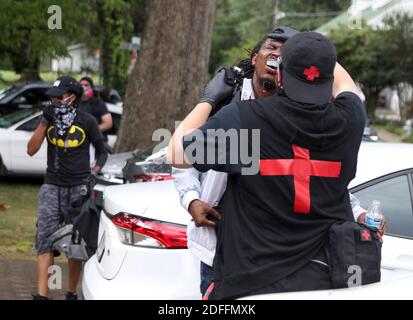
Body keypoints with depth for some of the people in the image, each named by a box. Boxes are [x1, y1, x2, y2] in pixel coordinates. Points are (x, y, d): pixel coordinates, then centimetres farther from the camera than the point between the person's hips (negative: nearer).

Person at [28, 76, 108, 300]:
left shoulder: (86, 121, -1)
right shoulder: (50, 118, 5)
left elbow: (102, 151, 9)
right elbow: (31, 150, -1)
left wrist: (96, 172, -8)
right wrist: (44, 122, -9)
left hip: (79, 188, -2)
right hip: (52, 187, 2)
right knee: (45, 240, -9)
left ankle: (71, 293, 16)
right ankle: (41, 295, -11)